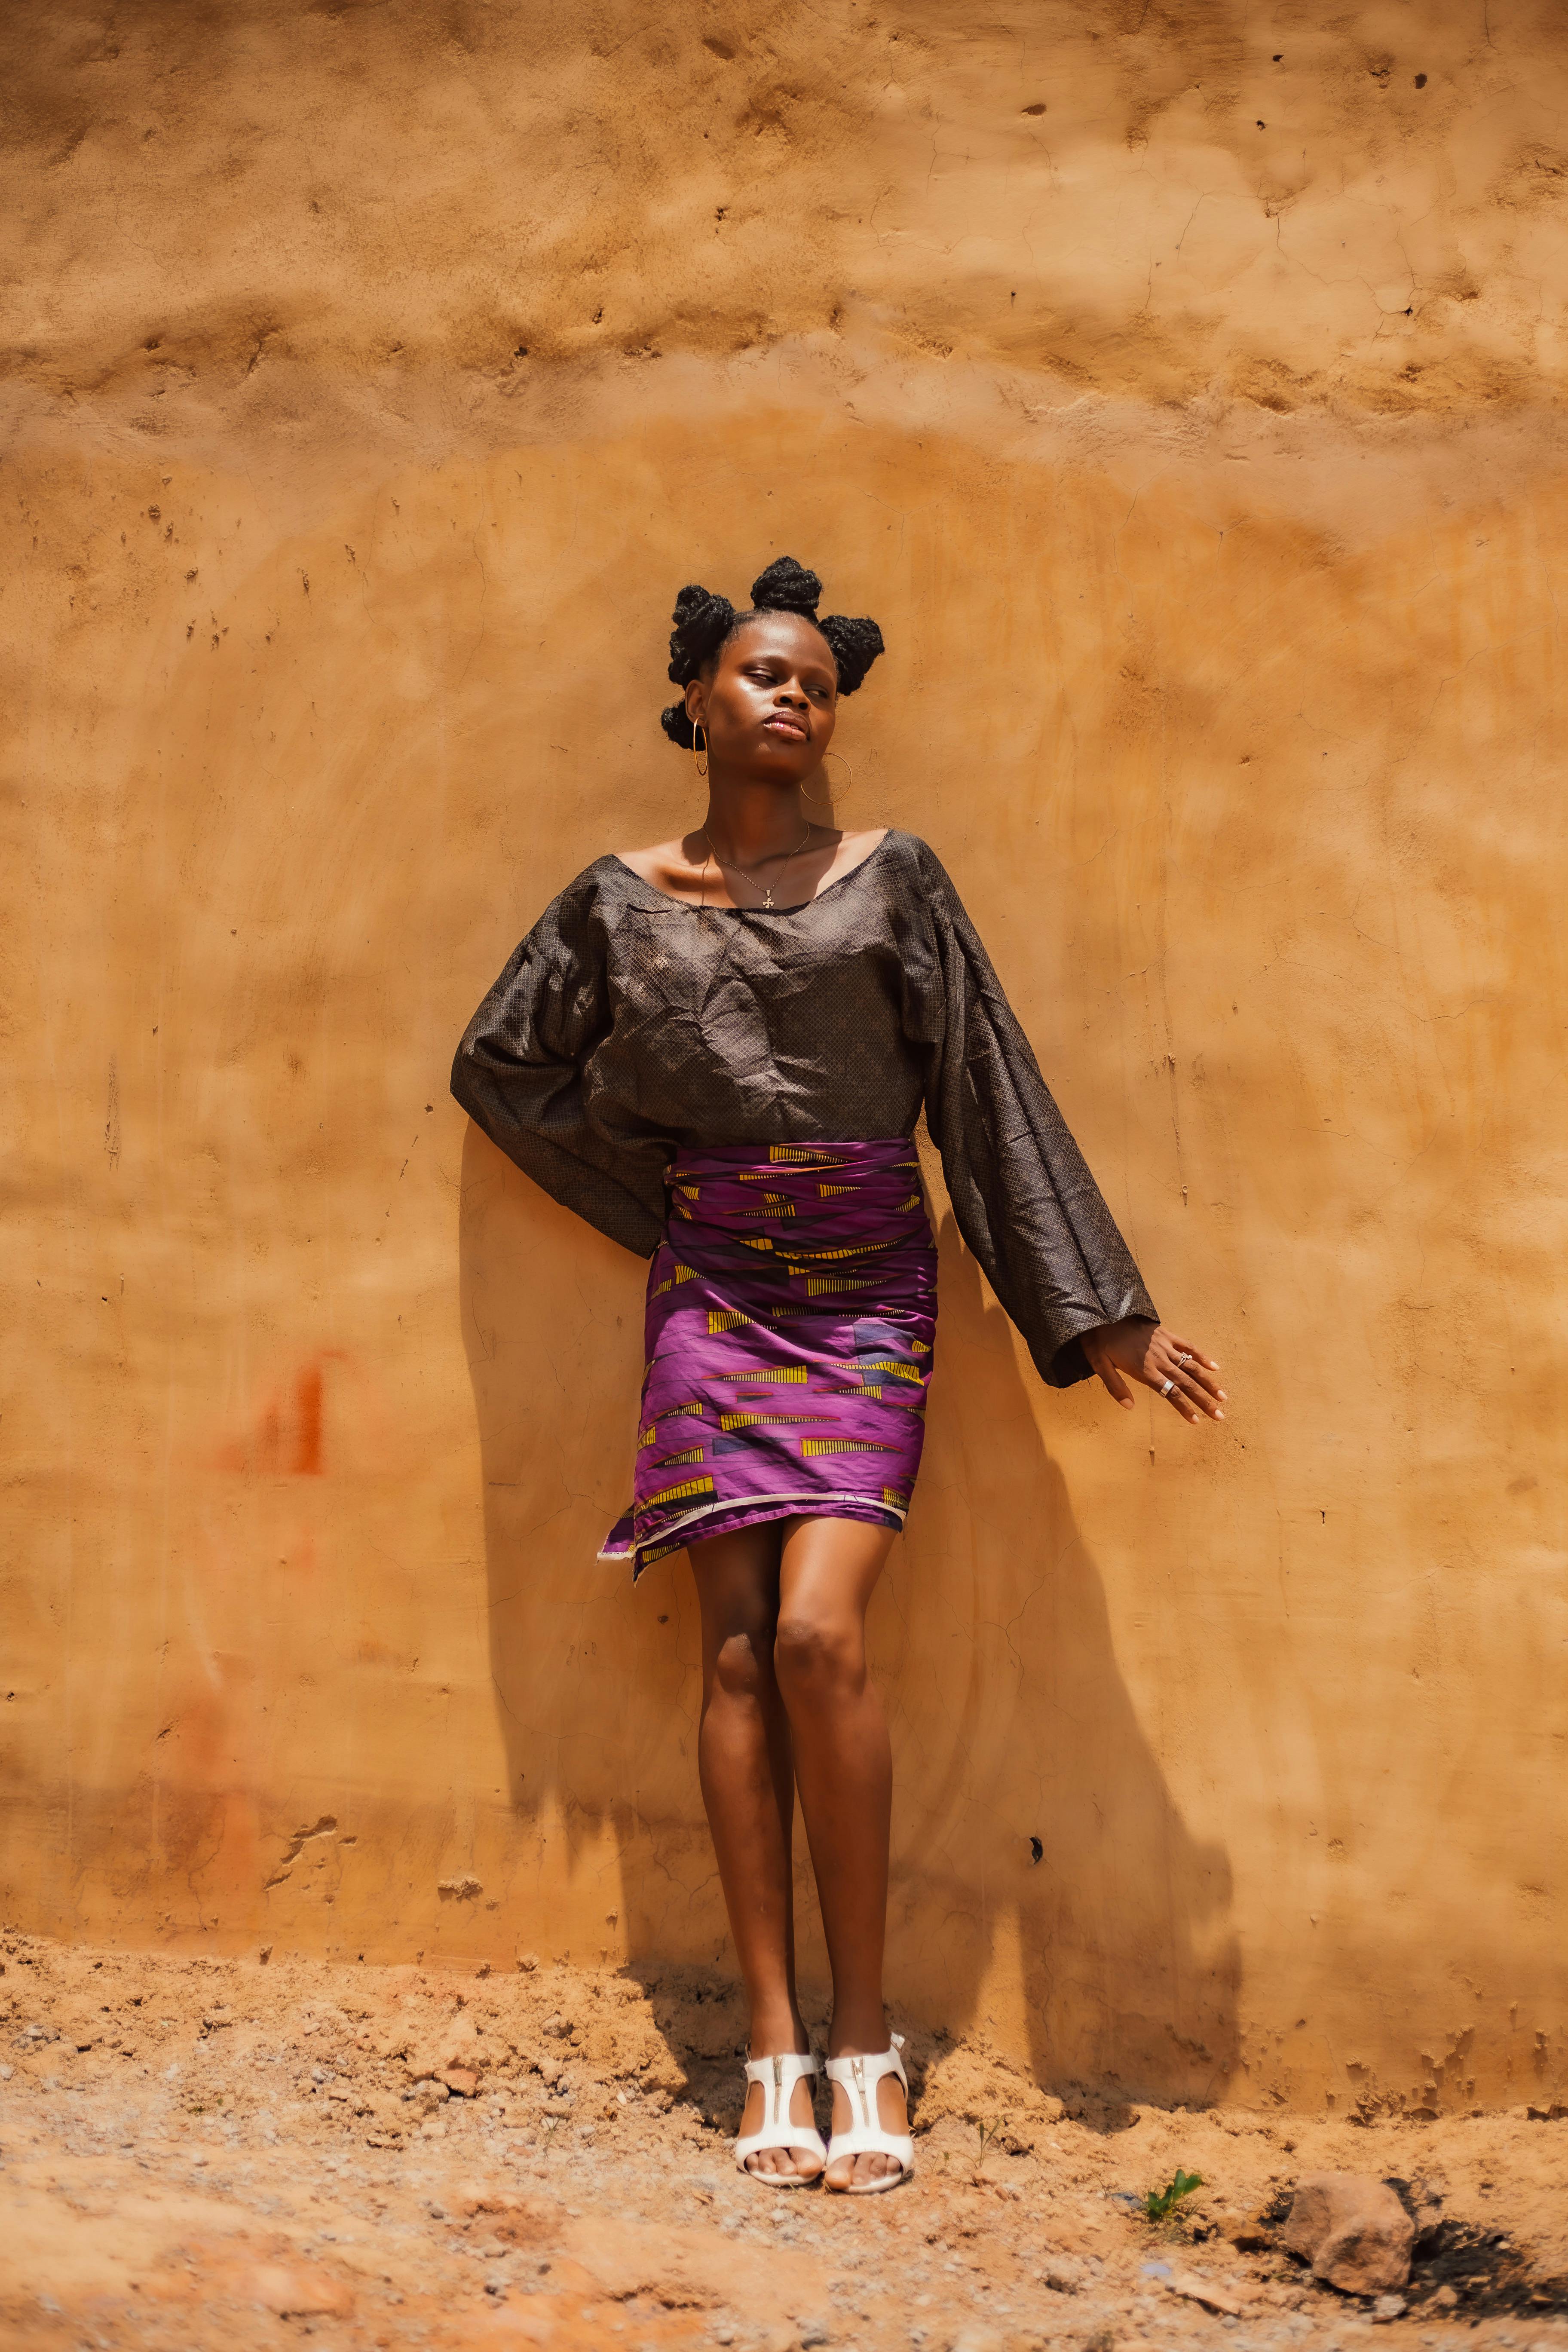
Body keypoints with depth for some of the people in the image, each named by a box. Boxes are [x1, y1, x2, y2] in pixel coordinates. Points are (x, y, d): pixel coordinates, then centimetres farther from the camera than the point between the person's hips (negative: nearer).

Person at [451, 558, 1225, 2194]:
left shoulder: (892, 880, 6)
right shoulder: (621, 903, 8)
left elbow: (991, 1089, 5)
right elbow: (500, 1063, 19)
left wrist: (1093, 1310, 3)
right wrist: (659, 1194, 11)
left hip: (867, 1287, -1)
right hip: (714, 1289, 1)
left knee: (819, 1635, -16)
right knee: (738, 1647, -6)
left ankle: (864, 2031, -5)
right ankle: (773, 2042, -1)